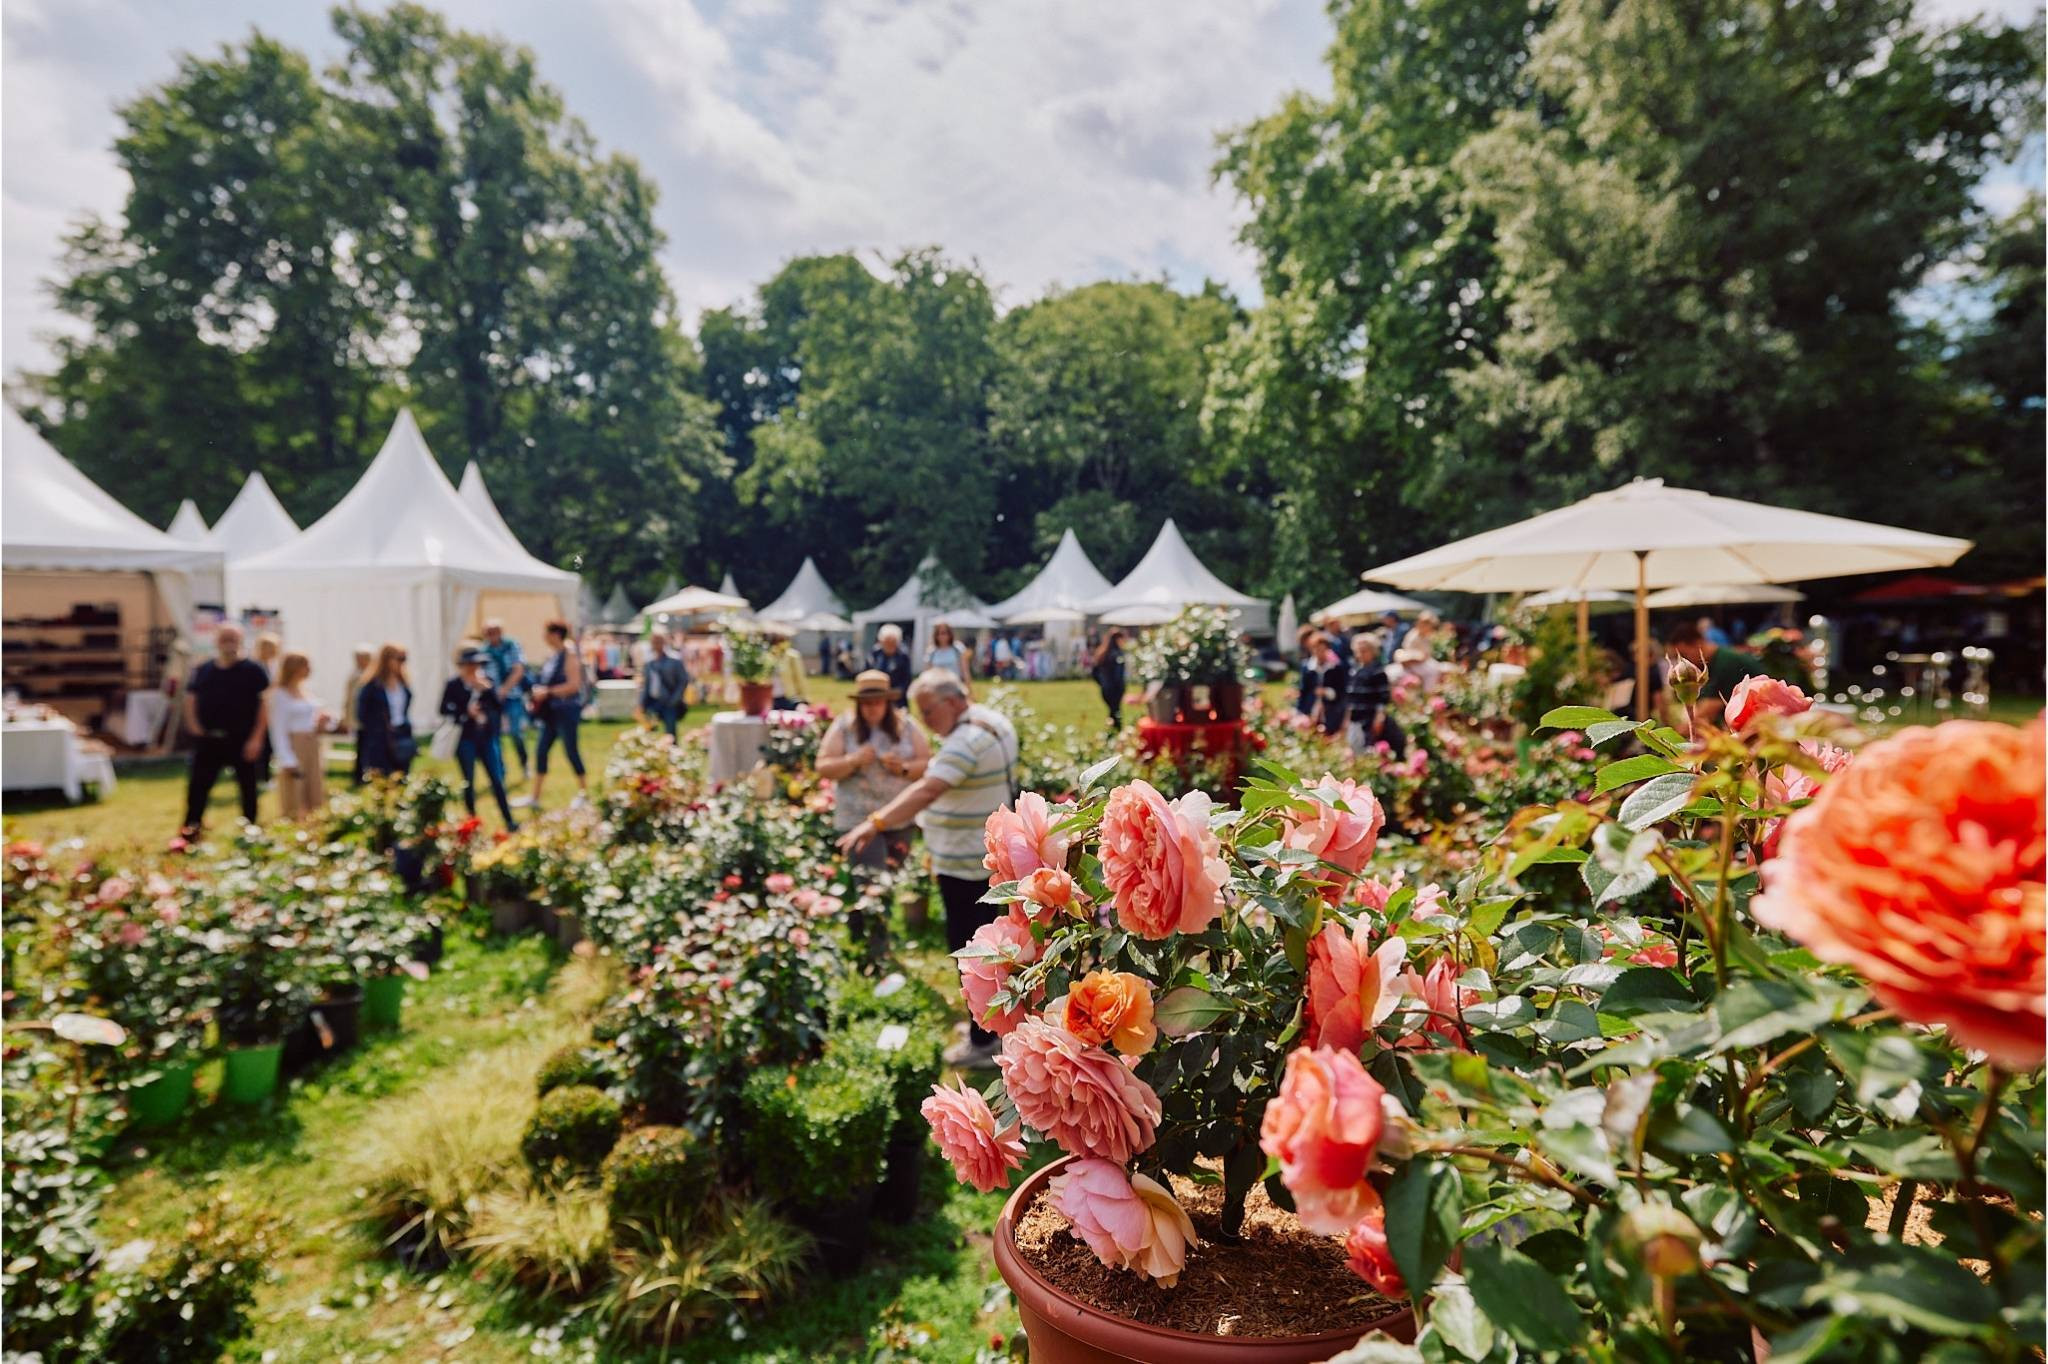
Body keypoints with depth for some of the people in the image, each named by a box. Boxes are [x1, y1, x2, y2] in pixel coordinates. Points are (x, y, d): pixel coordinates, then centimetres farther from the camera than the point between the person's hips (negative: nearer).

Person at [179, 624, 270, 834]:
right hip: (208, 739, 3)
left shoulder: (252, 671, -4)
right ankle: (190, 831, 12)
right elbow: (190, 698, 16)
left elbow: (265, 704, -7)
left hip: (242, 740, -3)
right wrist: (194, 727, 2)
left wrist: (256, 738, -12)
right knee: (198, 786, 3)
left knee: (247, 787, 6)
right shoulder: (203, 670, 7)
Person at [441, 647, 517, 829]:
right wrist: (465, 713, -16)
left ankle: (509, 821, 7)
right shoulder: (453, 684, -5)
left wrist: (488, 689, -16)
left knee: (497, 780, 4)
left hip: (487, 738, 2)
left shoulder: (486, 682, 3)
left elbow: (500, 707, -4)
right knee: (468, 782, 6)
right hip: (465, 739, -2)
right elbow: (444, 710, -5)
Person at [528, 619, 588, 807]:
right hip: (552, 711, 8)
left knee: (571, 750, -1)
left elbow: (574, 685, -20)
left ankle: (584, 794, 12)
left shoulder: (569, 655, -14)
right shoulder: (553, 656, 10)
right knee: (540, 750, 9)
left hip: (567, 710, -8)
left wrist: (547, 692, -18)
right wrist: (539, 692, 4)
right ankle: (535, 797, 17)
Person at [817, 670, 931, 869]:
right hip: (857, 821, -3)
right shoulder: (843, 727, -2)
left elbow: (928, 764, 3)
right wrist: (853, 761, -19)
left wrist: (903, 768, -16)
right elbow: (823, 768, -2)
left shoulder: (906, 726, 3)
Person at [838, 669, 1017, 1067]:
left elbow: (927, 790, -38)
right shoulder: (993, 720, 7)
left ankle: (983, 1042, 9)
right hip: (993, 851, 11)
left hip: (965, 862, -11)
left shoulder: (966, 740, -24)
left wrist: (875, 823, -46)